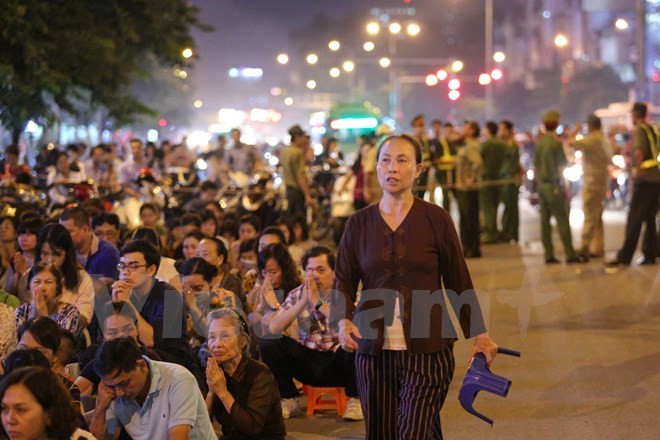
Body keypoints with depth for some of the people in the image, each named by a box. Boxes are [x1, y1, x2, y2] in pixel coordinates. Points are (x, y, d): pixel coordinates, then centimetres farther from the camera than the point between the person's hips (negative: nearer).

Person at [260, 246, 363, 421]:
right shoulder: (297, 294, 0)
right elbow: (273, 328, -11)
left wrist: (318, 302, -25)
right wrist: (303, 301, -19)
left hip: (338, 362, -3)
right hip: (309, 361, 3)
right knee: (267, 343, -16)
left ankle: (354, 400, -10)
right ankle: (288, 400, 3)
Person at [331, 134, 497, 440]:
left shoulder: (436, 219, 0)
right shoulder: (359, 224, 6)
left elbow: (459, 281, 6)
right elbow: (343, 282, 5)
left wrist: (478, 333, 3)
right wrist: (343, 321, -14)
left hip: (427, 349, -3)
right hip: (373, 348, 3)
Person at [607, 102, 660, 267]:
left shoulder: (639, 130, -8)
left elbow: (639, 151, -22)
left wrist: (638, 170, -18)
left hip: (644, 179, -8)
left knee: (634, 219, -8)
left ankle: (624, 257, -8)